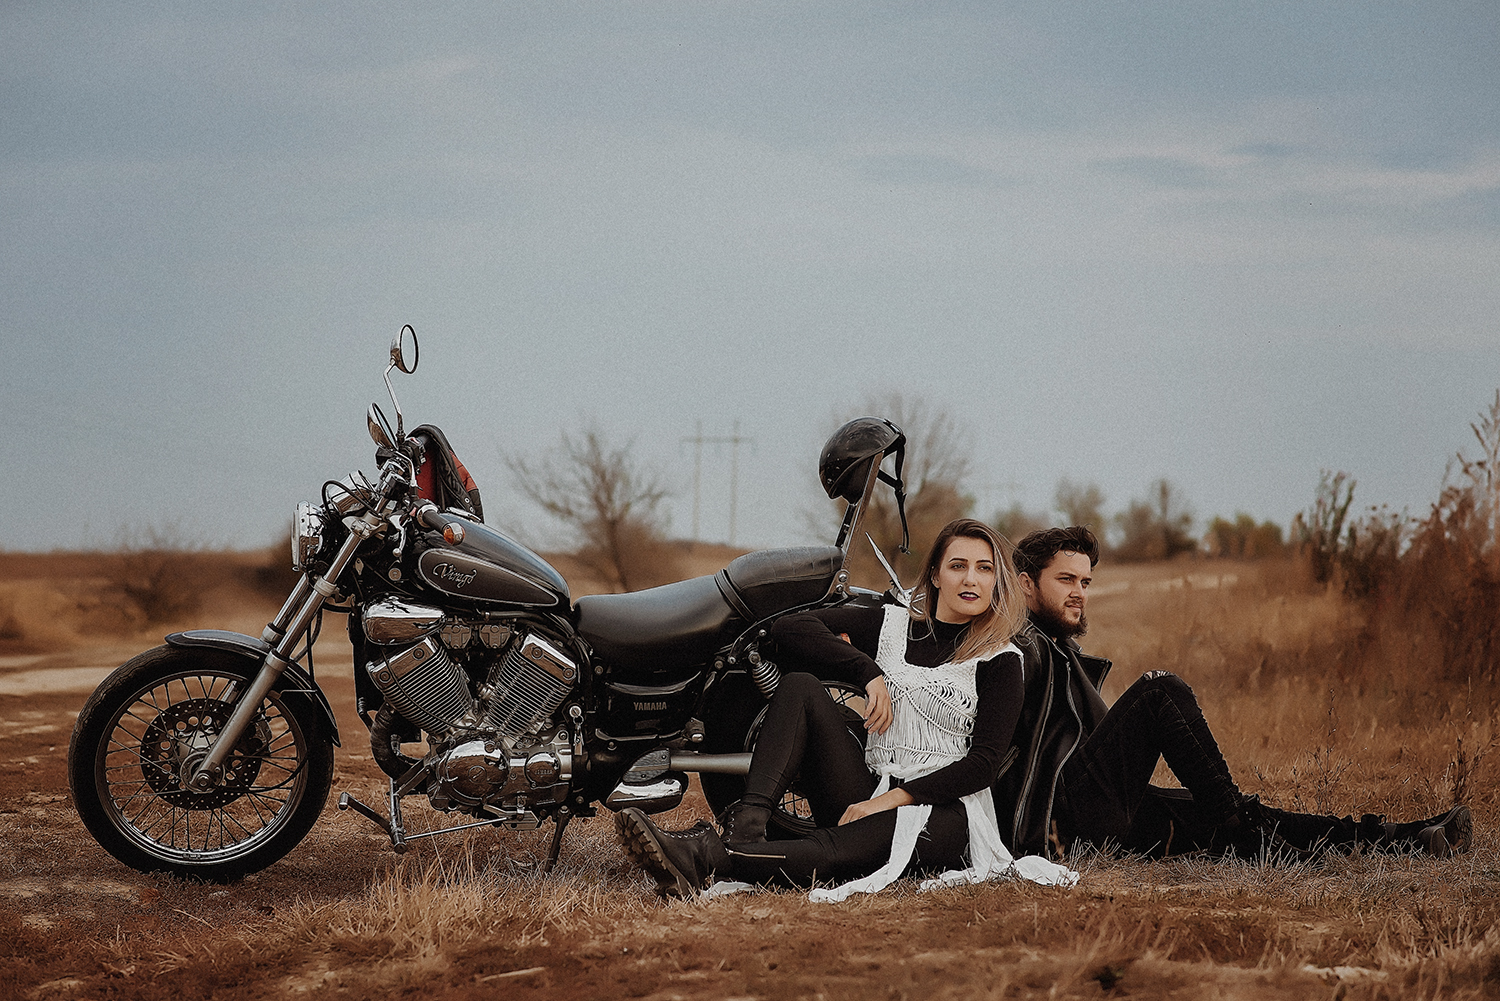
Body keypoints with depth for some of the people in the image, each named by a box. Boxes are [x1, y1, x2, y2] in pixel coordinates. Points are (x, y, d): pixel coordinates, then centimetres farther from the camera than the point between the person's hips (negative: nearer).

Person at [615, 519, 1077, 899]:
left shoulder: (1001, 662, 3)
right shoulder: (890, 624, 14)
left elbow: (984, 762, -7)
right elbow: (788, 628, 5)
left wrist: (894, 800, -17)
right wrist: (867, 670, -8)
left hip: (945, 811, -4)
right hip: (866, 797, 4)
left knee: (852, 846, -39)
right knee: (800, 686, -17)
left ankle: (708, 857, -57)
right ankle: (745, 829, -38)